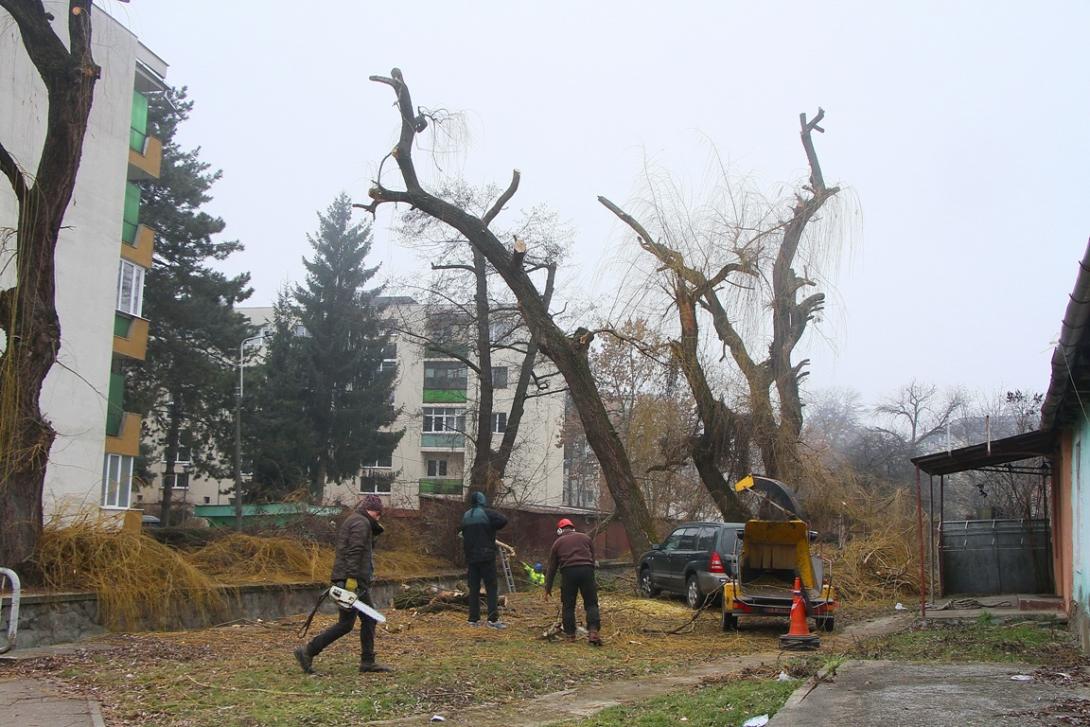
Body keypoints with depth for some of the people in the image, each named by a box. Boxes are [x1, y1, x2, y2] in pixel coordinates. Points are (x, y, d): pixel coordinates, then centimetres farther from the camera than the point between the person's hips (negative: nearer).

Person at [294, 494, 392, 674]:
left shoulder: (352, 521, 22)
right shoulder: (361, 523, -10)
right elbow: (354, 551, -21)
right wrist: (352, 578, -27)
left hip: (358, 581, 11)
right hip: (352, 580, -11)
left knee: (369, 619, 12)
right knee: (346, 624, -8)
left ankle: (368, 662, 14)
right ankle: (307, 652, -4)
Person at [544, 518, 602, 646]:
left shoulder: (558, 542, 18)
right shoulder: (585, 537, 21)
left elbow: (552, 568, 19)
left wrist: (548, 588, 23)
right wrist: (591, 574, 26)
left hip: (568, 572, -1)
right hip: (586, 570, 1)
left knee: (568, 605, 11)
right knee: (591, 604, 5)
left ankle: (570, 634, 13)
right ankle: (593, 631, -9)